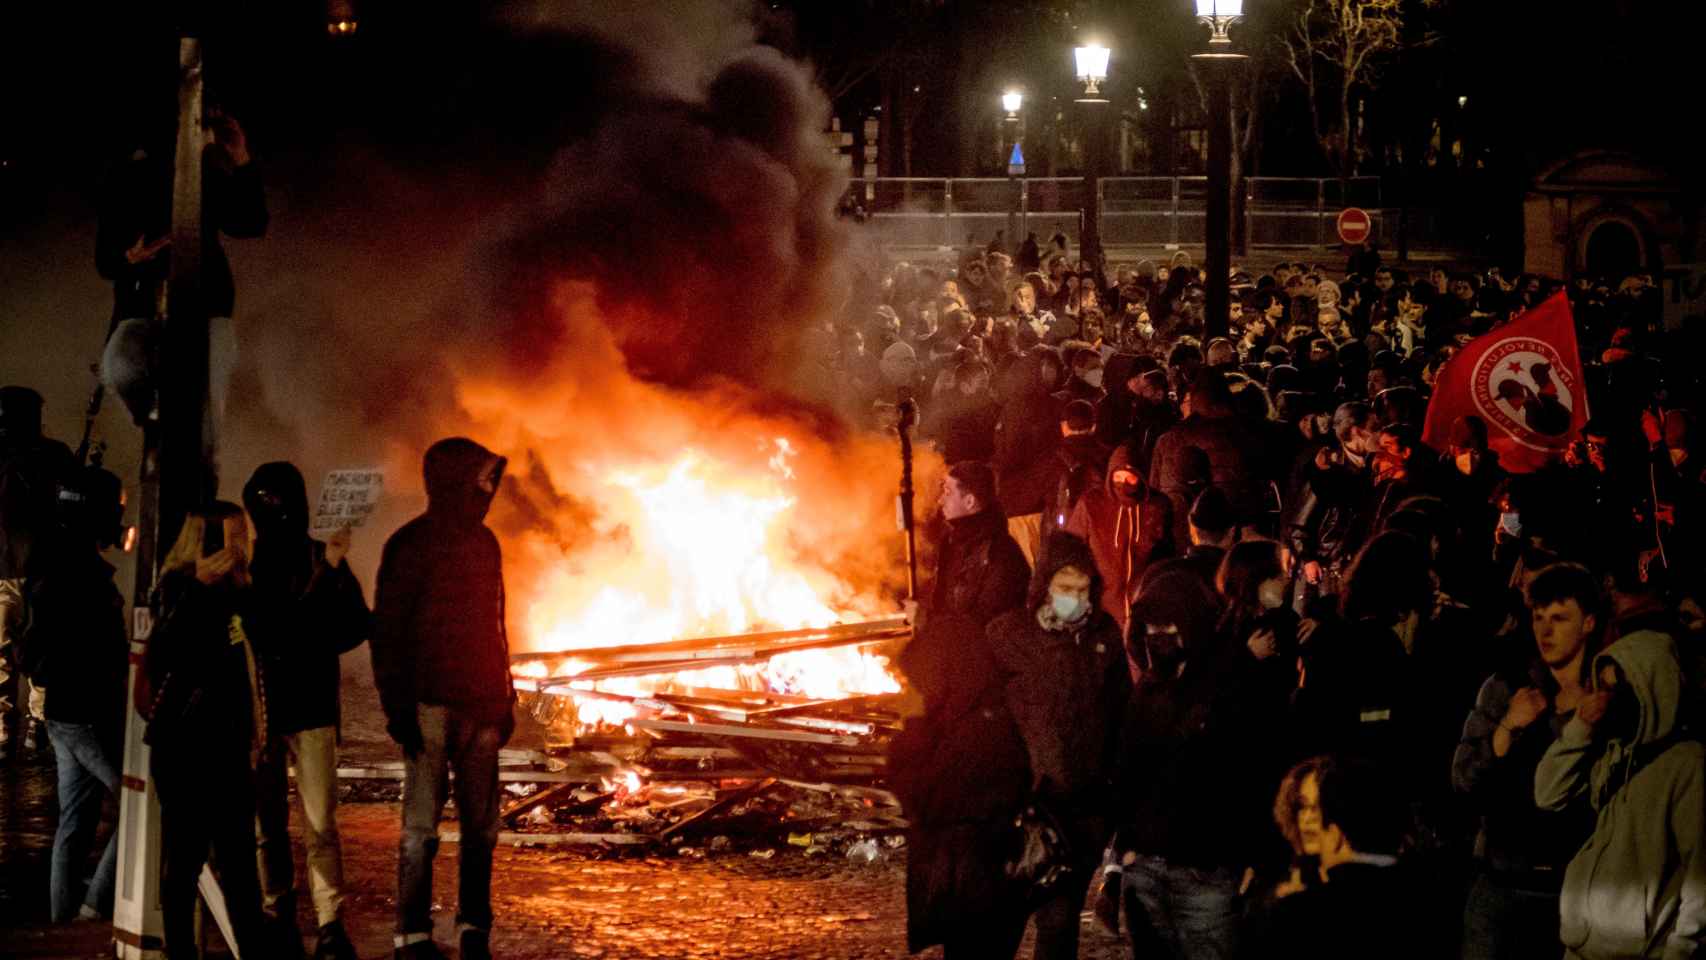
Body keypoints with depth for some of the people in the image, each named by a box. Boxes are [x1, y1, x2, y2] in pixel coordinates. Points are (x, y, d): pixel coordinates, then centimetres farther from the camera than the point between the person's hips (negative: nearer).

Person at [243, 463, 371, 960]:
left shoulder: (324, 559, 4)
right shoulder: (245, 561, 7)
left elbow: (355, 625, 0)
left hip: (310, 708, -2)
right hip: (256, 708, 2)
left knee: (320, 824, -8)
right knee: (266, 823, 6)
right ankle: (277, 917, 14)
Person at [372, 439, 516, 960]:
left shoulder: (483, 543, 13)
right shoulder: (411, 544, -6)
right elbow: (387, 632, -8)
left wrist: (503, 697, 16)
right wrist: (398, 707, -14)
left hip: (478, 703, 6)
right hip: (430, 704, -6)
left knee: (481, 824, 5)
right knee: (421, 823, -4)